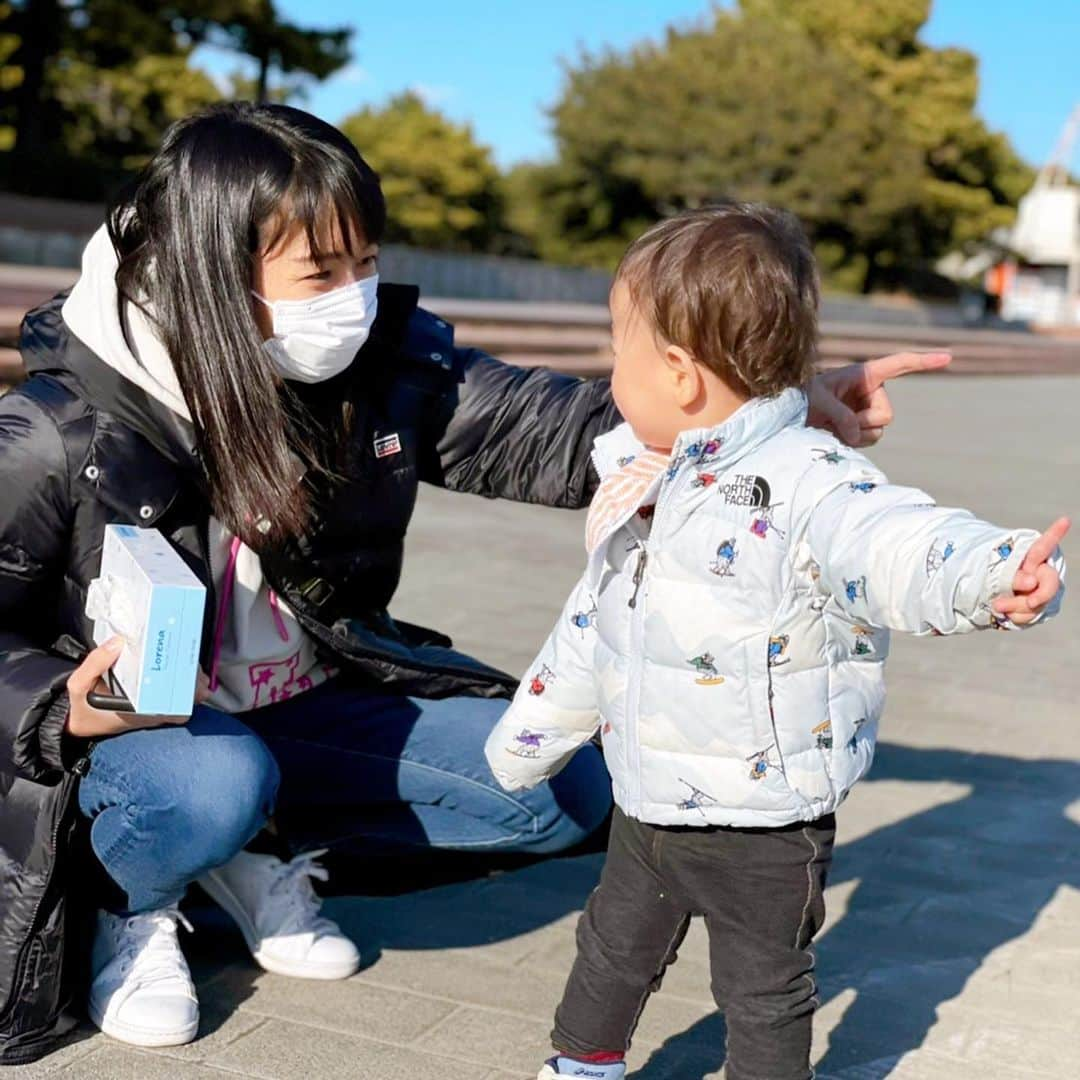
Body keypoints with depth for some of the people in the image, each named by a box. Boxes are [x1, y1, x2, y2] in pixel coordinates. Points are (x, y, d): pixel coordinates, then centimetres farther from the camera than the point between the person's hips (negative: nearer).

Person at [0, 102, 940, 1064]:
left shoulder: (386, 363, -12)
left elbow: (546, 434, -17)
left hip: (302, 713, 5)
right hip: (123, 724, -5)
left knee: (565, 790, -4)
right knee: (215, 784, -40)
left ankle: (266, 850, 8)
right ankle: (126, 907, -2)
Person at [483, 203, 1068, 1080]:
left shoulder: (808, 483, -24)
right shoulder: (644, 486, 2)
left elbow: (901, 543, -44)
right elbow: (595, 622, 15)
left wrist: (993, 572, -67)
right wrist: (531, 734, 25)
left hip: (763, 831, -7)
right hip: (647, 811, 7)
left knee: (762, 995, 13)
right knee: (613, 951, 26)